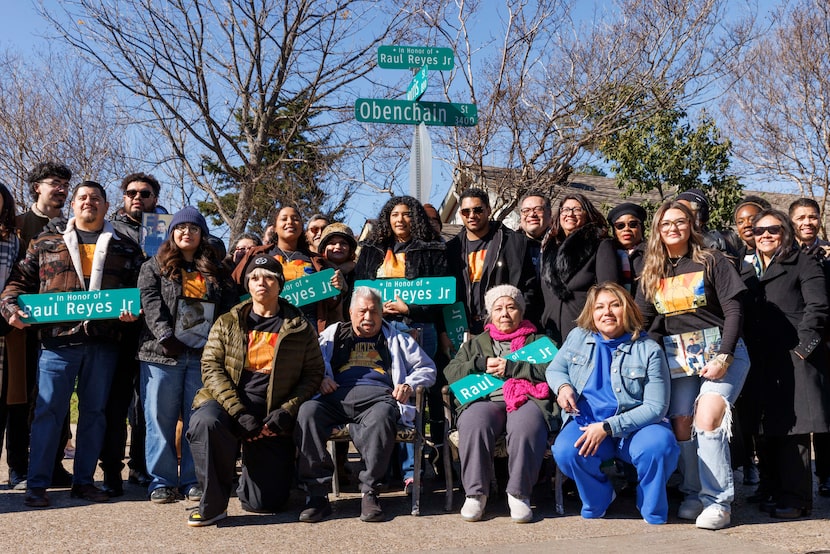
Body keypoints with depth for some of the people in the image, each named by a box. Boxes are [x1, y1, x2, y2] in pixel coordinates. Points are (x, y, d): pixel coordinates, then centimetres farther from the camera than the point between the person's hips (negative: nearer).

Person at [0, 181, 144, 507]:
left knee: (94, 412, 8)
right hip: (58, 341, -1)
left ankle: (84, 481, 18)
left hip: (103, 343, 1)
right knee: (49, 411, -1)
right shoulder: (45, 244, 12)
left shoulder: (126, 249, 12)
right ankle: (37, 484, 8)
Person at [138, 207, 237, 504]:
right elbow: (150, 302, -4)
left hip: (204, 354, 2)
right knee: (161, 418, 1)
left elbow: (230, 307, 9)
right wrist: (166, 337, -17)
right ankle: (162, 480, 10)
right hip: (163, 353, -1)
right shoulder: (155, 267, 10)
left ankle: (193, 480, 12)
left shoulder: (216, 271, 16)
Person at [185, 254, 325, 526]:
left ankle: (249, 476, 34)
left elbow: (313, 374, 3)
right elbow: (211, 368, -3)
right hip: (228, 404, 0)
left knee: (266, 502, -5)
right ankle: (213, 504, -17)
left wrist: (287, 410, -12)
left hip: (274, 415, 0)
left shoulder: (299, 328, 5)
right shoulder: (227, 323, 7)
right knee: (205, 422, -37)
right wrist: (239, 412, -17)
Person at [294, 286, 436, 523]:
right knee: (307, 411, -33)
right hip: (336, 396, 1)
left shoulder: (396, 339, 31)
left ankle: (370, 493, -30)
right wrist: (320, 378, -1)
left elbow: (427, 368, 27)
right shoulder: (333, 334, 32)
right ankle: (316, 494, -29)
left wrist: (409, 384, 7)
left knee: (382, 416, -39)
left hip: (378, 397, -1)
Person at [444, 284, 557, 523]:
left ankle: (520, 494, -24)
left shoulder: (539, 341, 25)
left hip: (527, 399, -1)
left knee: (526, 427, -37)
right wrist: (481, 364, 1)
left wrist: (512, 368, -4)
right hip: (485, 399, 2)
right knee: (474, 424, -35)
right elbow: (450, 372, 17)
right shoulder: (476, 344, 32)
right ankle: (475, 492, -23)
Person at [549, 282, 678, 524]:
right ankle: (597, 502, 4)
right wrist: (563, 386, -7)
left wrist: (608, 427, -20)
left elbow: (655, 406, -9)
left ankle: (653, 512, -3)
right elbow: (554, 369, 20)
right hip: (586, 421, 2)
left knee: (659, 445, -35)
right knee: (565, 451, -31)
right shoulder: (578, 337, 7)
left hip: (634, 424, -2)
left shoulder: (649, 350, -4)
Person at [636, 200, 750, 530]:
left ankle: (718, 501, -11)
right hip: (677, 355, 4)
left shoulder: (711, 262, -2)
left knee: (707, 417, -20)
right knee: (681, 423, -5)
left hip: (721, 350, -4)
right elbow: (641, 320, 10)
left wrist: (723, 357, -16)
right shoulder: (652, 273, 11)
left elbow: (733, 311, -7)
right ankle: (693, 494, 12)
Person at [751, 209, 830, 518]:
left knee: (792, 428, -7)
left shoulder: (802, 263, 0)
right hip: (767, 360, 6)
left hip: (796, 356, -6)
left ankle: (796, 499, 0)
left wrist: (804, 345, -16)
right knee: (772, 428, 10)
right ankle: (779, 492, 19)